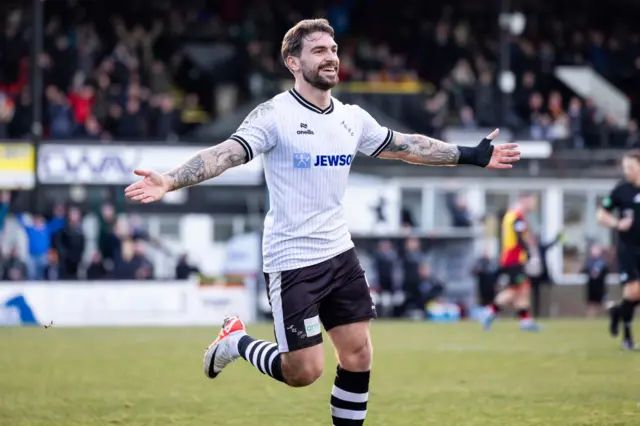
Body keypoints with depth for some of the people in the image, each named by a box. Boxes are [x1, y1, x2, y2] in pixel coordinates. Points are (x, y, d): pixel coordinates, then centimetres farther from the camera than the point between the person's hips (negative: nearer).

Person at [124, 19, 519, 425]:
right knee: (304, 372, -5)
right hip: (292, 261, -6)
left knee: (358, 356, 4)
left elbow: (406, 146, 19)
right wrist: (170, 181, -42)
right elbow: (225, 154, -26)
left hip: (339, 253, 6)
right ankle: (236, 340, 22)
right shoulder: (275, 115, -14)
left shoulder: (353, 117, 6)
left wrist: (471, 155, 21)